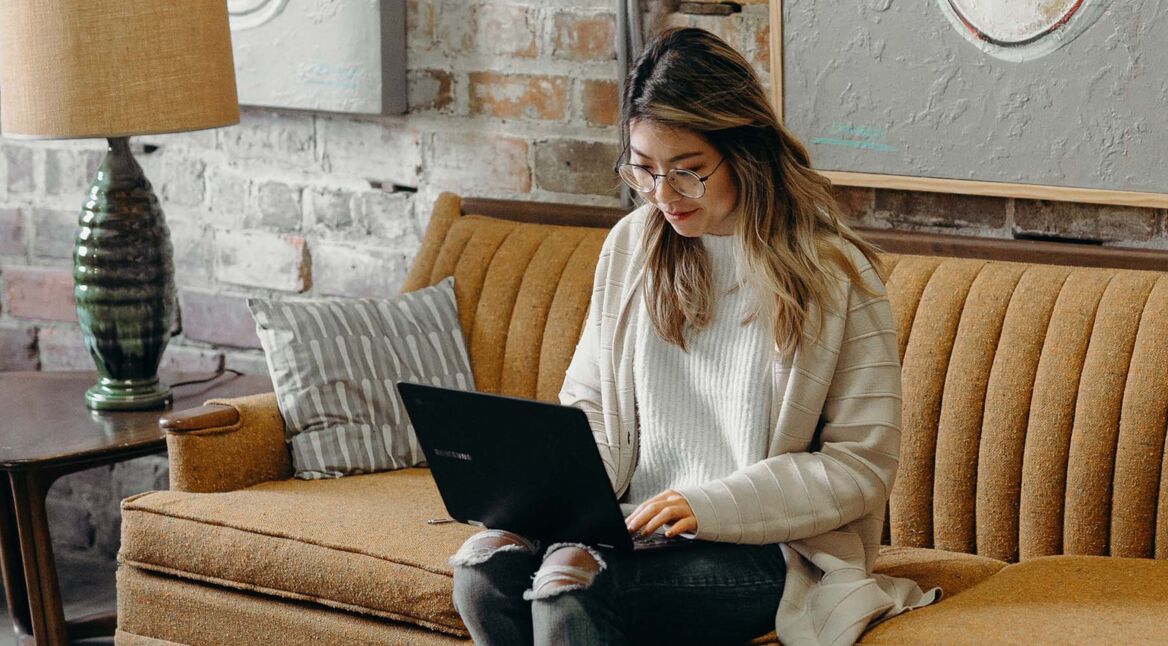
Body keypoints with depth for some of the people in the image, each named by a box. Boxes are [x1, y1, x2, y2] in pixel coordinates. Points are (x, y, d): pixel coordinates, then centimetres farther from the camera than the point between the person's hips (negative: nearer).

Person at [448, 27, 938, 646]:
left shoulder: (835, 273, -6)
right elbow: (587, 403, 17)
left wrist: (712, 504, -18)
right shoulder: (631, 246, 9)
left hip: (766, 546, -5)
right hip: (634, 524, 5)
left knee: (570, 579, -31)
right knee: (485, 565, -23)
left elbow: (863, 464, -7)